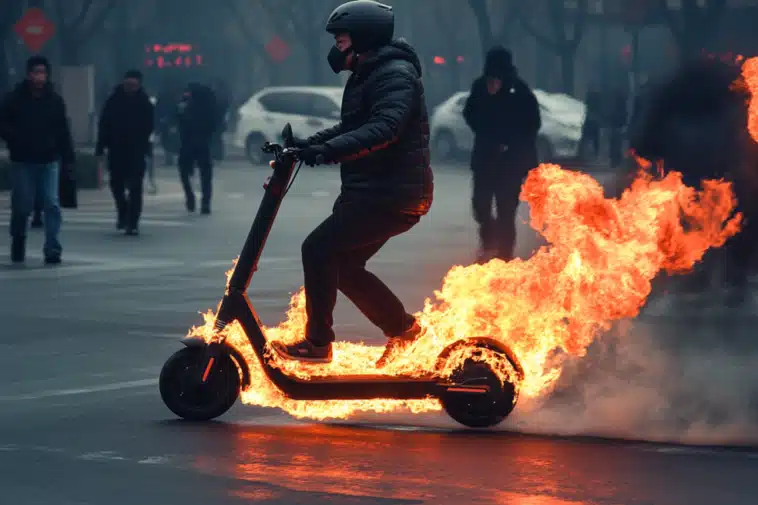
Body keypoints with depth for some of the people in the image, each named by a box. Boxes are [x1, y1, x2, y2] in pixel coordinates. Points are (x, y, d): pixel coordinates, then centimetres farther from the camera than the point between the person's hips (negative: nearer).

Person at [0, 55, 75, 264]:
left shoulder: (55, 100, 3)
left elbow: (63, 132, 6)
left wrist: (68, 158, 2)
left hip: (49, 161, 1)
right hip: (22, 161, -1)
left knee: (52, 204, -8)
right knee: (21, 206, 4)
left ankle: (53, 250, -7)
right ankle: (18, 247, 26)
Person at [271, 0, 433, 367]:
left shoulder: (395, 75, -15)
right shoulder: (367, 76, 18)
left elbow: (384, 129, -31)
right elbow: (351, 128, 28)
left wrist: (329, 150, -40)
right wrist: (307, 145, 13)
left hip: (392, 194, -11)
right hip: (371, 191, 11)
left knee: (319, 249, -15)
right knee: (343, 266, 13)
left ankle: (317, 343, -10)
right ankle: (402, 327, 22)